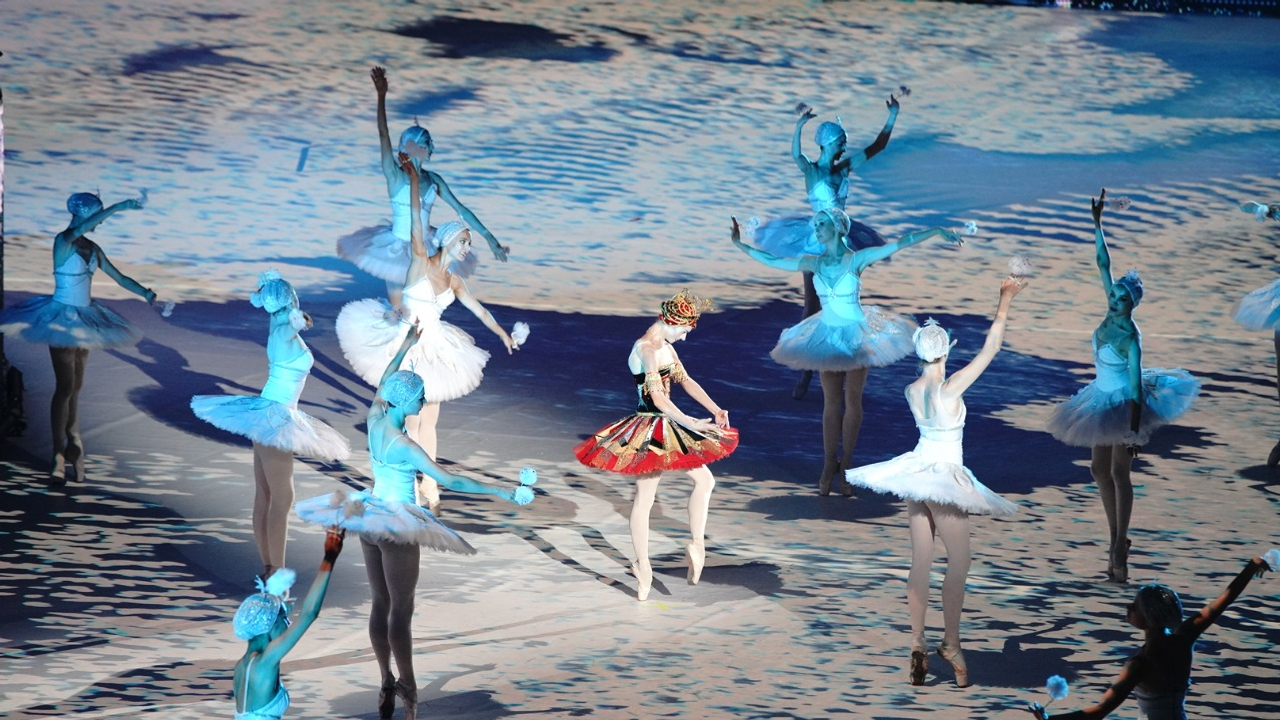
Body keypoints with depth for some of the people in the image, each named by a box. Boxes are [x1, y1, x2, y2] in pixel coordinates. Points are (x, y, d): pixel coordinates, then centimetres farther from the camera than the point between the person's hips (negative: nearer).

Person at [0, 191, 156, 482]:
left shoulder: (92, 248, 7)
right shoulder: (63, 242, -15)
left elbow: (118, 277, 11)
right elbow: (80, 228, -35)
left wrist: (146, 293, -2)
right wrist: (121, 206, -39)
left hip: (85, 319, 7)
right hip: (62, 320, -7)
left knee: (76, 386, 12)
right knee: (65, 386, -10)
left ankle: (72, 442, 20)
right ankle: (59, 456, -7)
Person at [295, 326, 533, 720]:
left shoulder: (374, 419, -4)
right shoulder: (404, 446, -24)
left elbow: (382, 384, 17)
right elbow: (450, 481, -27)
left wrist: (405, 346, 29)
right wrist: (505, 492, -25)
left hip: (369, 516, 8)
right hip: (397, 525, -8)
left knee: (380, 605, 13)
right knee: (401, 611, -1)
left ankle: (387, 685, 19)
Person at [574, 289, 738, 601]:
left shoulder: (665, 347, 13)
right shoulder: (647, 350, -20)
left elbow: (685, 380, 15)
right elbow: (658, 398, -29)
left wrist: (715, 409, 3)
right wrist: (690, 423, -35)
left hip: (666, 428, 10)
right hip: (649, 431, -10)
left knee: (704, 479, 13)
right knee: (644, 499, -3)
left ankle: (697, 545, 17)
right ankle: (643, 569, 4)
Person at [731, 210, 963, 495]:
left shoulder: (856, 259, -14)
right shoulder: (814, 263, -3)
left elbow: (899, 244, -18)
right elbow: (772, 260, 4)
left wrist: (936, 231, -24)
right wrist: (740, 244, 4)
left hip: (856, 334, -3)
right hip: (827, 335, 3)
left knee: (852, 400, 6)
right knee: (831, 401, 7)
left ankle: (845, 464, 14)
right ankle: (829, 464, 13)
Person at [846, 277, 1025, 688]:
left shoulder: (911, 391, -1)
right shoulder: (949, 390, -19)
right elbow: (990, 350, -16)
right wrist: (1004, 304, -9)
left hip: (917, 473, 7)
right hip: (944, 480, -7)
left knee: (920, 563, 9)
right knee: (959, 563, 3)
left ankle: (917, 644, 12)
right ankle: (951, 644, 5)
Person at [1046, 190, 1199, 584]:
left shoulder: (1130, 338, -25)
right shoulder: (1111, 315, -6)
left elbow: (1136, 388, -25)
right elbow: (1103, 262, -1)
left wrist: (1134, 433, -26)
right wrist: (1097, 222, -2)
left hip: (1124, 404, -9)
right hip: (1104, 401, 9)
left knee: (1119, 473, -8)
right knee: (1100, 470, 12)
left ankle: (1120, 549, -5)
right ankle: (1117, 541, 21)